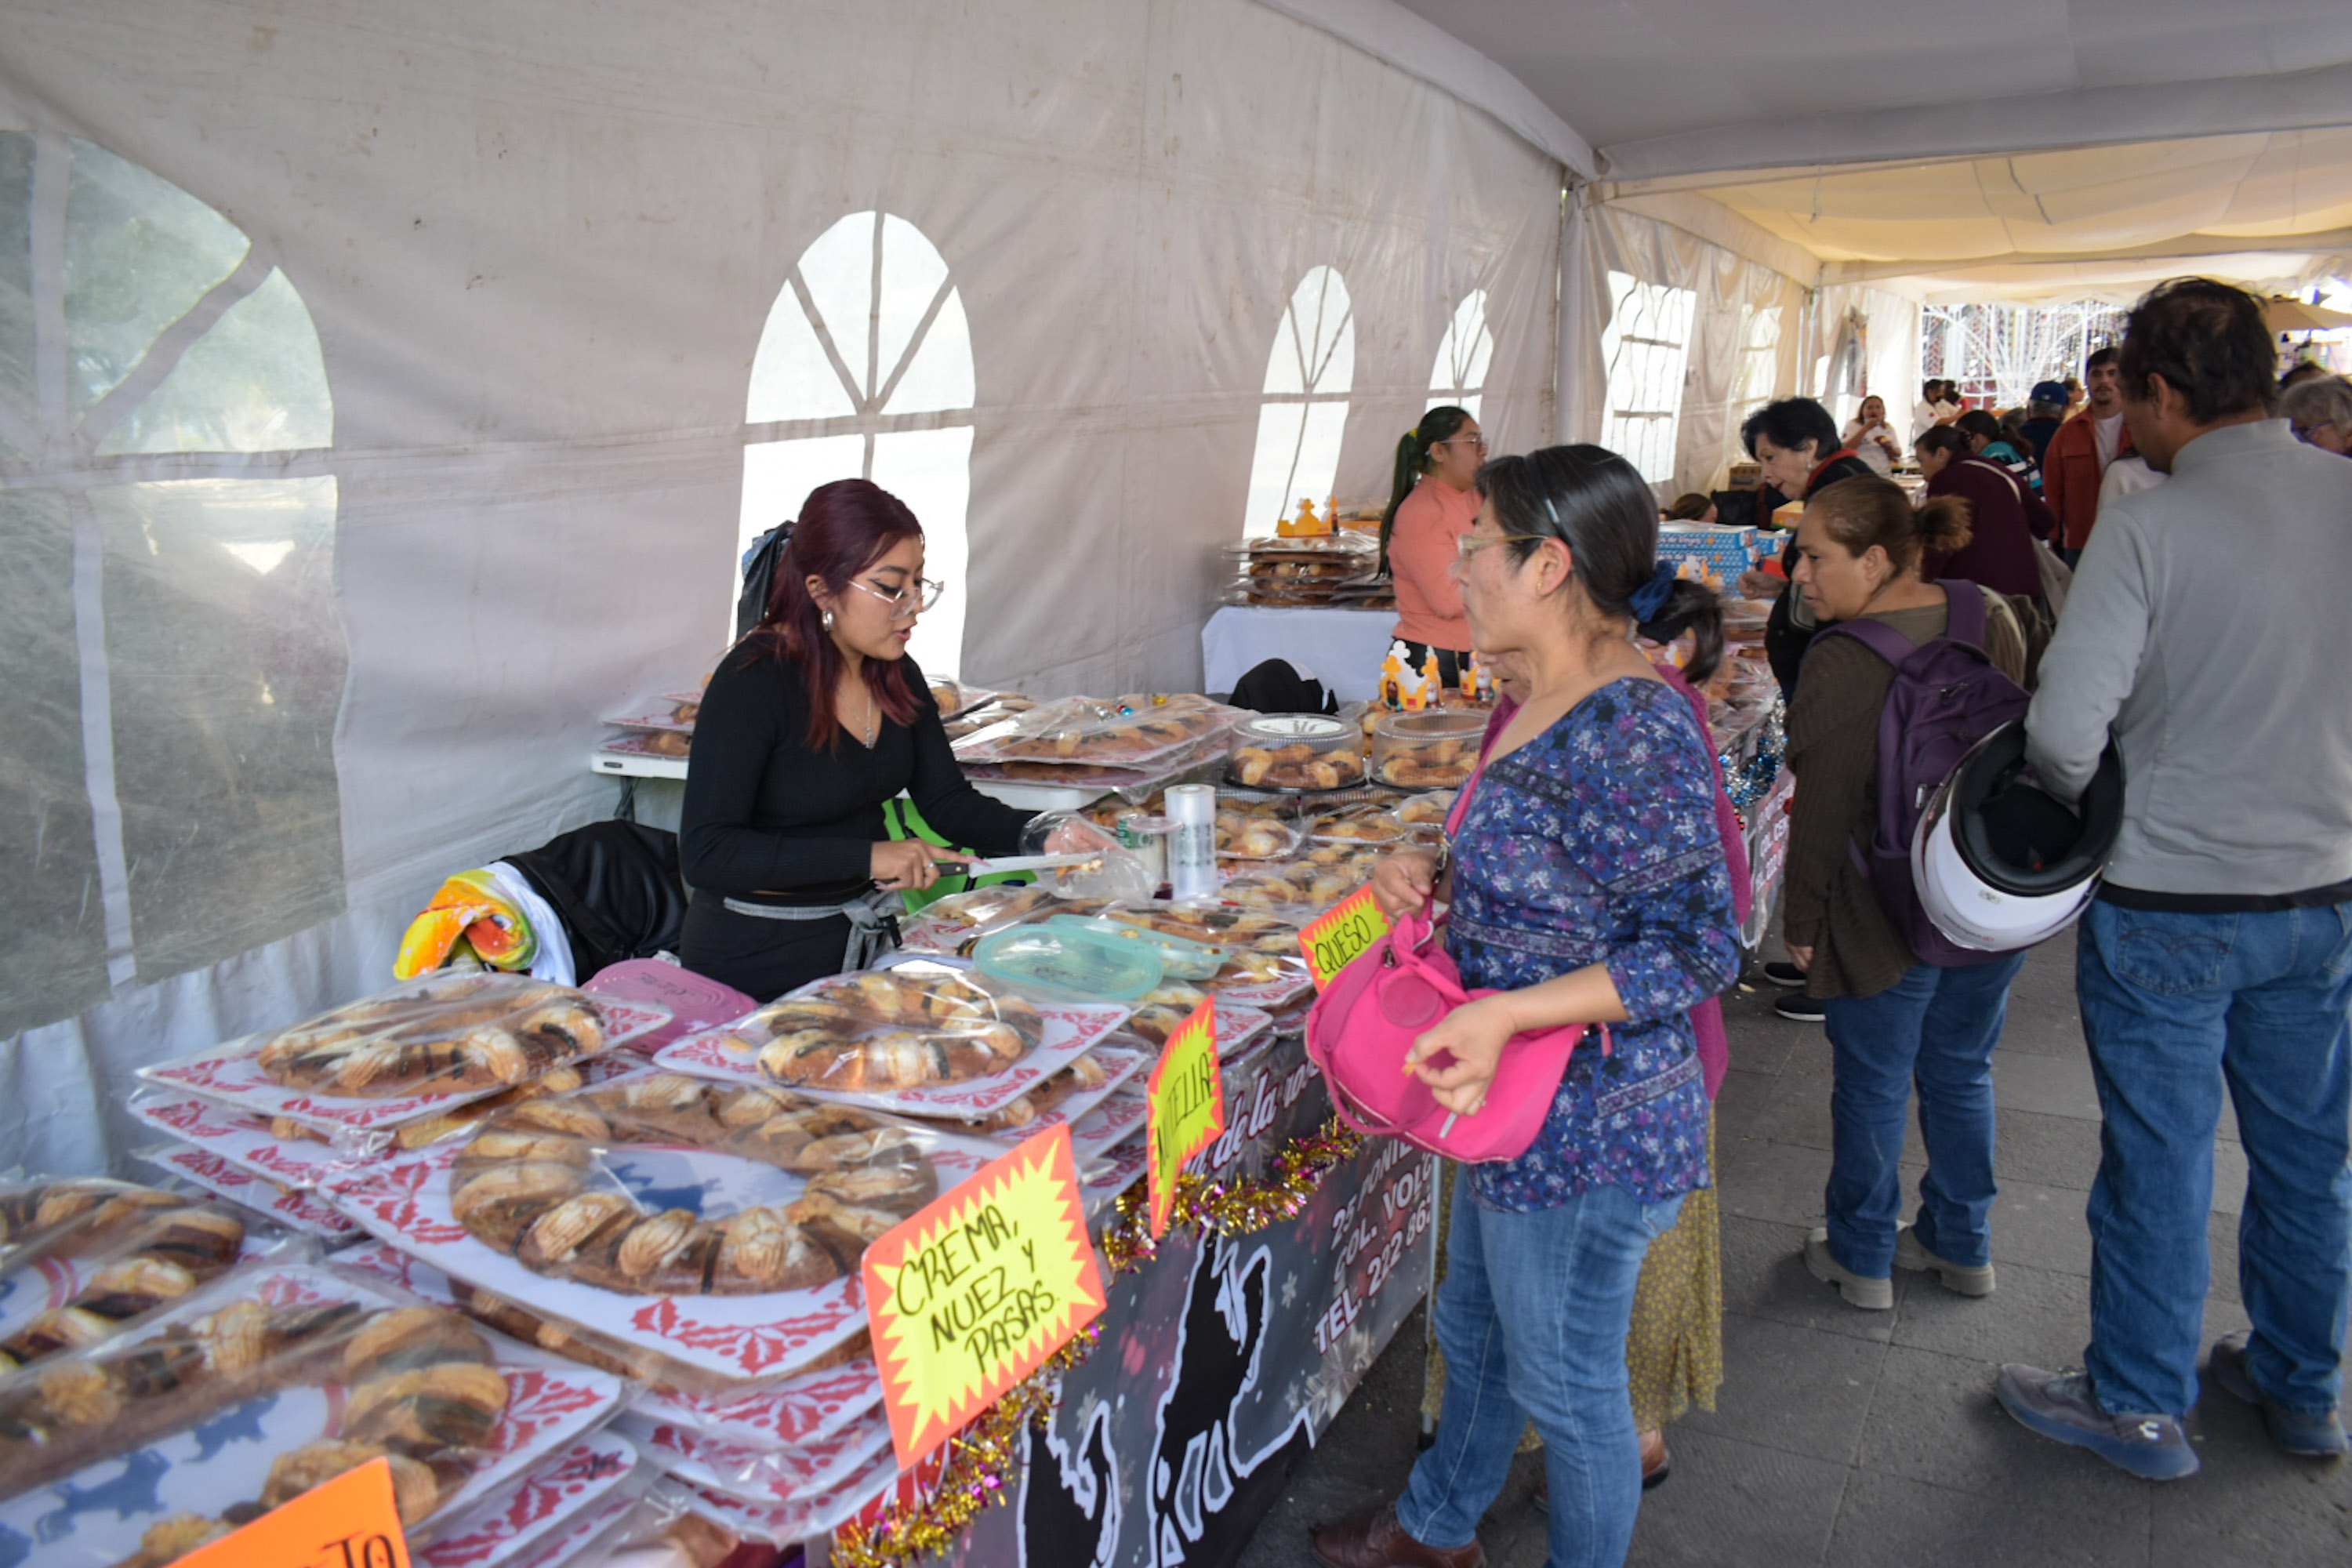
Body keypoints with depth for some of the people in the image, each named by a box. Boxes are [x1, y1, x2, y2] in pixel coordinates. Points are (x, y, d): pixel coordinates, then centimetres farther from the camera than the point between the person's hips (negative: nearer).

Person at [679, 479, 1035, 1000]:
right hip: (759, 961, -7)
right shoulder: (752, 682, -21)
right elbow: (705, 854, -26)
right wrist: (866, 856, -32)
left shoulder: (896, 674, 0)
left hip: (865, 941, 7)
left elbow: (947, 800, 4)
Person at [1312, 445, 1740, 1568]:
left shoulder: (1636, 734, -26)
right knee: (1474, 1329, 28)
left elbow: (1697, 950, -25)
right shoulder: (1544, 705, 4)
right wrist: (1429, 872, -1)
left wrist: (1508, 1013, -32)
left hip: (1587, 1125, -10)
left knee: (1564, 1381, 12)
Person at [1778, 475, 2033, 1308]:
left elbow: (1824, 810, -19)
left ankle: (1862, 1256, 28)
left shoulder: (1842, 662, -23)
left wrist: (1802, 921, -7)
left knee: (1872, 1087, 11)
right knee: (1961, 1074, 21)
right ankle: (1963, 1245, 37)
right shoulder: (1992, 622, -2)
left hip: (1887, 919, -6)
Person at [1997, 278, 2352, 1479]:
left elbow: (2065, 726, -22)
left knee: (2159, 1163, 9)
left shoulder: (2147, 528, -19)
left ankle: (2138, 1407, 26)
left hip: (2171, 903, -5)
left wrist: (2086, 802, -2)